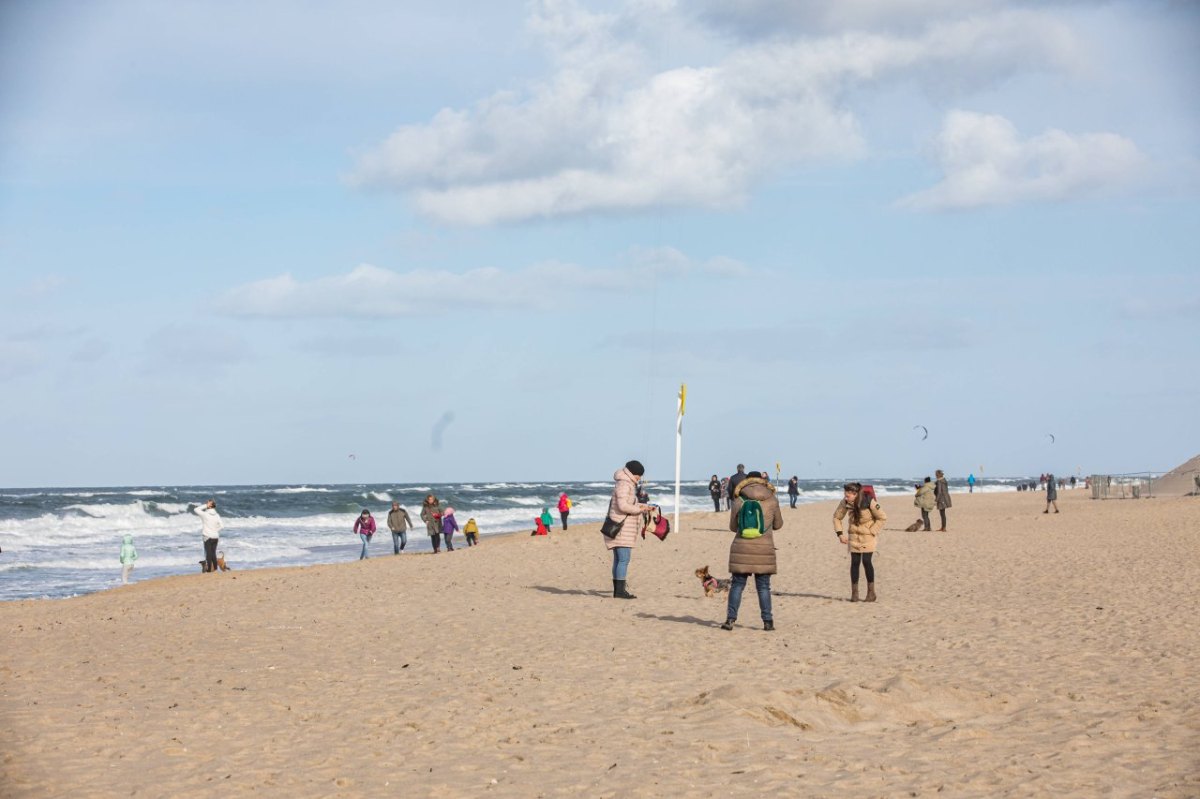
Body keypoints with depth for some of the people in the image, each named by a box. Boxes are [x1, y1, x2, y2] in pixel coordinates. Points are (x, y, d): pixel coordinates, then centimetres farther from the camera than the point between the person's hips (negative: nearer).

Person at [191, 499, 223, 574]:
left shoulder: (205, 514, -13)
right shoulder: (217, 515, 0)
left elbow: (196, 510, -2)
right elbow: (222, 525, -1)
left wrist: (205, 506, -5)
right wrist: (216, 530, 10)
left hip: (208, 537, -4)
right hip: (215, 537, 4)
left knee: (208, 553, 0)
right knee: (213, 553, 14)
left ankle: (209, 570, -1)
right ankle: (215, 569, 17)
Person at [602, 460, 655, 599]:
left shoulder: (628, 485, 19)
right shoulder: (624, 485, -13)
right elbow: (623, 506, -22)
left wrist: (642, 506, 12)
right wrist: (640, 509, -13)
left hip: (622, 529, 11)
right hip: (621, 528, -11)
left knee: (618, 560, 11)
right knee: (624, 559, -13)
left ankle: (617, 590, 14)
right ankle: (620, 590, -15)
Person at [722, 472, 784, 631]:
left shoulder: (738, 501, -2)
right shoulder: (772, 501, 1)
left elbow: (733, 526, 8)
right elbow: (778, 524, 14)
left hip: (742, 549, 0)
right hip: (764, 549, 1)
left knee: (737, 584, 6)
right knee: (763, 586, 8)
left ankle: (730, 619, 1)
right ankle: (767, 621, 7)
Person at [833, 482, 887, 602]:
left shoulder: (869, 502, -23)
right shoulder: (845, 503, -12)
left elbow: (882, 518, -12)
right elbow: (837, 517, 5)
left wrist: (872, 532, -14)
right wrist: (840, 534, -4)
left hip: (868, 535, -3)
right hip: (854, 536, 3)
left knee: (866, 561, -10)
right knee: (854, 562, -1)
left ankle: (871, 591, 3)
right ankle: (854, 592, 6)